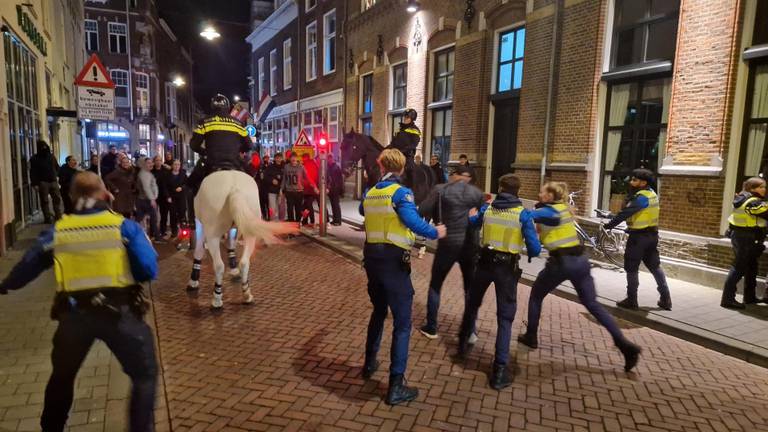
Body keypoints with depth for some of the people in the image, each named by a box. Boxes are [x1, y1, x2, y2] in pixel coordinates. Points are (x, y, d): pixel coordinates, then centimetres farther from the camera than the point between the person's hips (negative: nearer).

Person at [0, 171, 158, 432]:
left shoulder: (57, 231, 6)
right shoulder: (124, 226, -3)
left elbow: (27, 266, 17)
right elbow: (149, 270, -8)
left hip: (74, 314, 4)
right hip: (119, 311, -4)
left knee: (62, 375, 30)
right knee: (145, 374, 11)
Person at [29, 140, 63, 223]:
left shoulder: (51, 156, 11)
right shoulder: (34, 159, -2)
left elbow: (57, 167, 22)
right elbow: (33, 173, -5)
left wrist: (56, 176, 7)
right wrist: (35, 184, -11)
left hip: (53, 181, 4)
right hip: (42, 182, -4)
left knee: (57, 199, 5)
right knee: (44, 201, 0)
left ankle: (58, 216, 14)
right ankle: (48, 218, 4)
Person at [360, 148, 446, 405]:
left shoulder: (369, 193, 8)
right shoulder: (401, 193, -12)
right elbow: (414, 222, -29)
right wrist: (436, 233, -12)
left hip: (371, 258, 7)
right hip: (394, 261, -7)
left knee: (379, 311, 27)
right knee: (402, 323, 2)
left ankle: (370, 363, 41)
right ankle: (396, 387, 4)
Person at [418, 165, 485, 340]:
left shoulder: (441, 189, -2)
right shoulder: (477, 193, 4)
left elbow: (422, 211, -6)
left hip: (448, 243, -2)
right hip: (470, 244, 2)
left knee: (435, 284, 14)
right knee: (470, 288, 15)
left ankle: (431, 327, 19)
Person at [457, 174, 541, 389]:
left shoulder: (486, 208, 2)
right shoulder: (523, 214, -8)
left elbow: (471, 222, 25)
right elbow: (534, 249, -12)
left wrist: (474, 215, 48)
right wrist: (530, 252, 12)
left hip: (485, 262, 3)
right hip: (507, 267, -3)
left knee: (472, 304, 25)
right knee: (505, 317, 3)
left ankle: (463, 343, 41)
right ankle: (499, 370, -1)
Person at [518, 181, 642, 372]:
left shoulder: (547, 211, -8)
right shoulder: (563, 208, 14)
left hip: (561, 262, -7)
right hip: (580, 260, 7)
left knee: (536, 295, 15)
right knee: (593, 304, 10)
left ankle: (531, 337, 23)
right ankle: (625, 344, 2)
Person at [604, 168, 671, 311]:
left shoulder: (642, 198, -20)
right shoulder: (651, 194, 10)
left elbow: (625, 213, -23)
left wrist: (610, 225, -16)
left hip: (639, 236, -9)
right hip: (651, 234, 9)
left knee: (631, 268, 2)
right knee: (655, 266, 16)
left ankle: (631, 300, 8)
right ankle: (665, 299, 21)